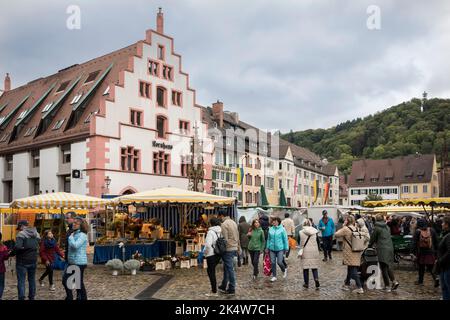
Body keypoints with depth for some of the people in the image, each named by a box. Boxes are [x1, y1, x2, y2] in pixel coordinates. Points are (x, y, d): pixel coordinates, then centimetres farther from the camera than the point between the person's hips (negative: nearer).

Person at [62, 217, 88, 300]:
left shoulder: (82, 235, -15)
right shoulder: (74, 234, 13)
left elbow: (75, 245, -28)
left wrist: (71, 237, -15)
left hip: (79, 263, -9)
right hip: (72, 262, 9)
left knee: (79, 283, 0)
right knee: (65, 280, 16)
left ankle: (83, 298, 12)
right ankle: (69, 297, 31)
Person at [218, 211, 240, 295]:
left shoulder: (224, 224, -15)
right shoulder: (233, 222, 10)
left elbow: (225, 239, -19)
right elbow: (237, 237, 14)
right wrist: (238, 248, 20)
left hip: (228, 249, -8)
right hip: (234, 248, 8)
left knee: (229, 269, 0)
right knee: (226, 268, 18)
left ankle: (232, 289, 7)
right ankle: (224, 286, 28)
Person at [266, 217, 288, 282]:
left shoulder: (282, 229, -7)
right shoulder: (270, 229, 3)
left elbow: (285, 239, -3)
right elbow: (268, 239, 12)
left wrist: (286, 248, -3)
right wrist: (267, 247, 11)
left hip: (280, 248, -4)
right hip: (272, 249, 4)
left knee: (279, 262, -5)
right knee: (273, 262, 6)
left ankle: (284, 270, 28)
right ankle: (274, 276, 20)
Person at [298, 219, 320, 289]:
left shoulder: (301, 232, -5)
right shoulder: (315, 232, 2)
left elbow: (300, 243, -4)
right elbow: (318, 242, 6)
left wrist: (300, 252, 5)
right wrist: (318, 252, 14)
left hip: (305, 252, -2)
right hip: (314, 252, 2)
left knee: (305, 268, 7)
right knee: (314, 267, 11)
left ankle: (306, 283, 13)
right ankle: (316, 278, -13)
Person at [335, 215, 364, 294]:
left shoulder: (346, 229, -15)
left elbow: (337, 235, -7)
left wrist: (343, 226, -3)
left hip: (350, 252, -7)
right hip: (357, 252, 7)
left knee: (353, 270, -4)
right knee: (350, 269, 20)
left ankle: (359, 287, -8)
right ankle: (347, 284, 33)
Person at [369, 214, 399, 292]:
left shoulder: (377, 228, -7)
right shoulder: (387, 227, 12)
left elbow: (373, 238, 0)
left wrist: (370, 245, 19)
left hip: (382, 249, -6)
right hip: (390, 248, 6)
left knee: (384, 268, 1)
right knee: (388, 266, 17)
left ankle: (387, 286, 2)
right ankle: (394, 281, 3)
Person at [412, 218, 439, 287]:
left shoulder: (417, 232, -8)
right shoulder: (432, 230, 0)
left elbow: (414, 243, -9)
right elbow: (436, 242, 5)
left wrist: (414, 252, -4)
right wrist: (436, 250, 12)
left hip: (421, 253, -2)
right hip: (431, 253, 2)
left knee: (421, 267, 10)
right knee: (430, 267, 9)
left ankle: (420, 281, 19)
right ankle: (435, 278, -12)